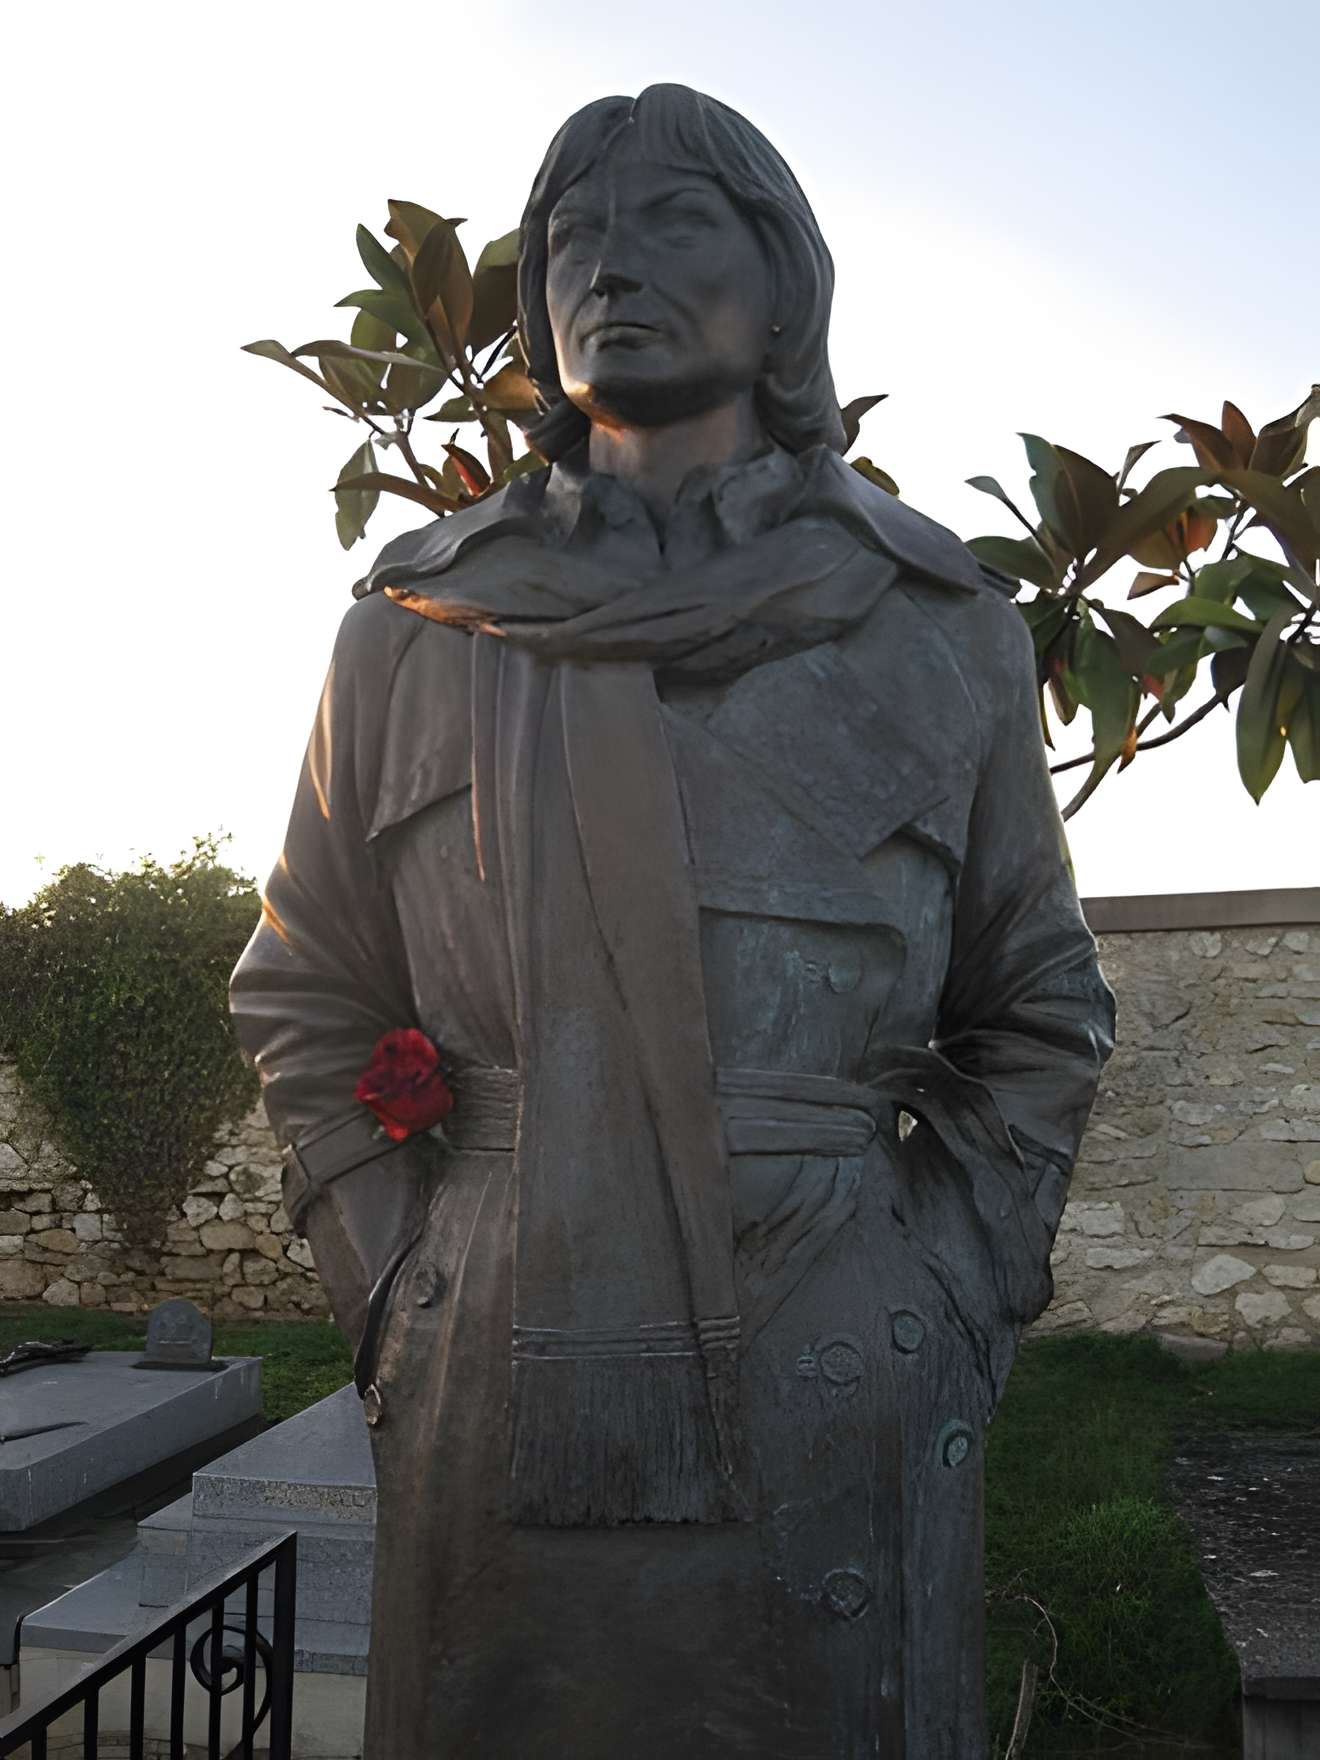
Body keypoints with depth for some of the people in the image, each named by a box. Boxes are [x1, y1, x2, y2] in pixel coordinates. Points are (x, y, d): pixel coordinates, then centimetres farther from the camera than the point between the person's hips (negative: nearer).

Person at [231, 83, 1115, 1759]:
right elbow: (304, 997, 11)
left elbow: (1040, 1008, 11)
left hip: (842, 1426, 0)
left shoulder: (937, 625, 4)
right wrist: (392, 1300, 2)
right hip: (493, 1424, 1)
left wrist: (956, 1302, 2)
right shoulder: (414, 629, 5)